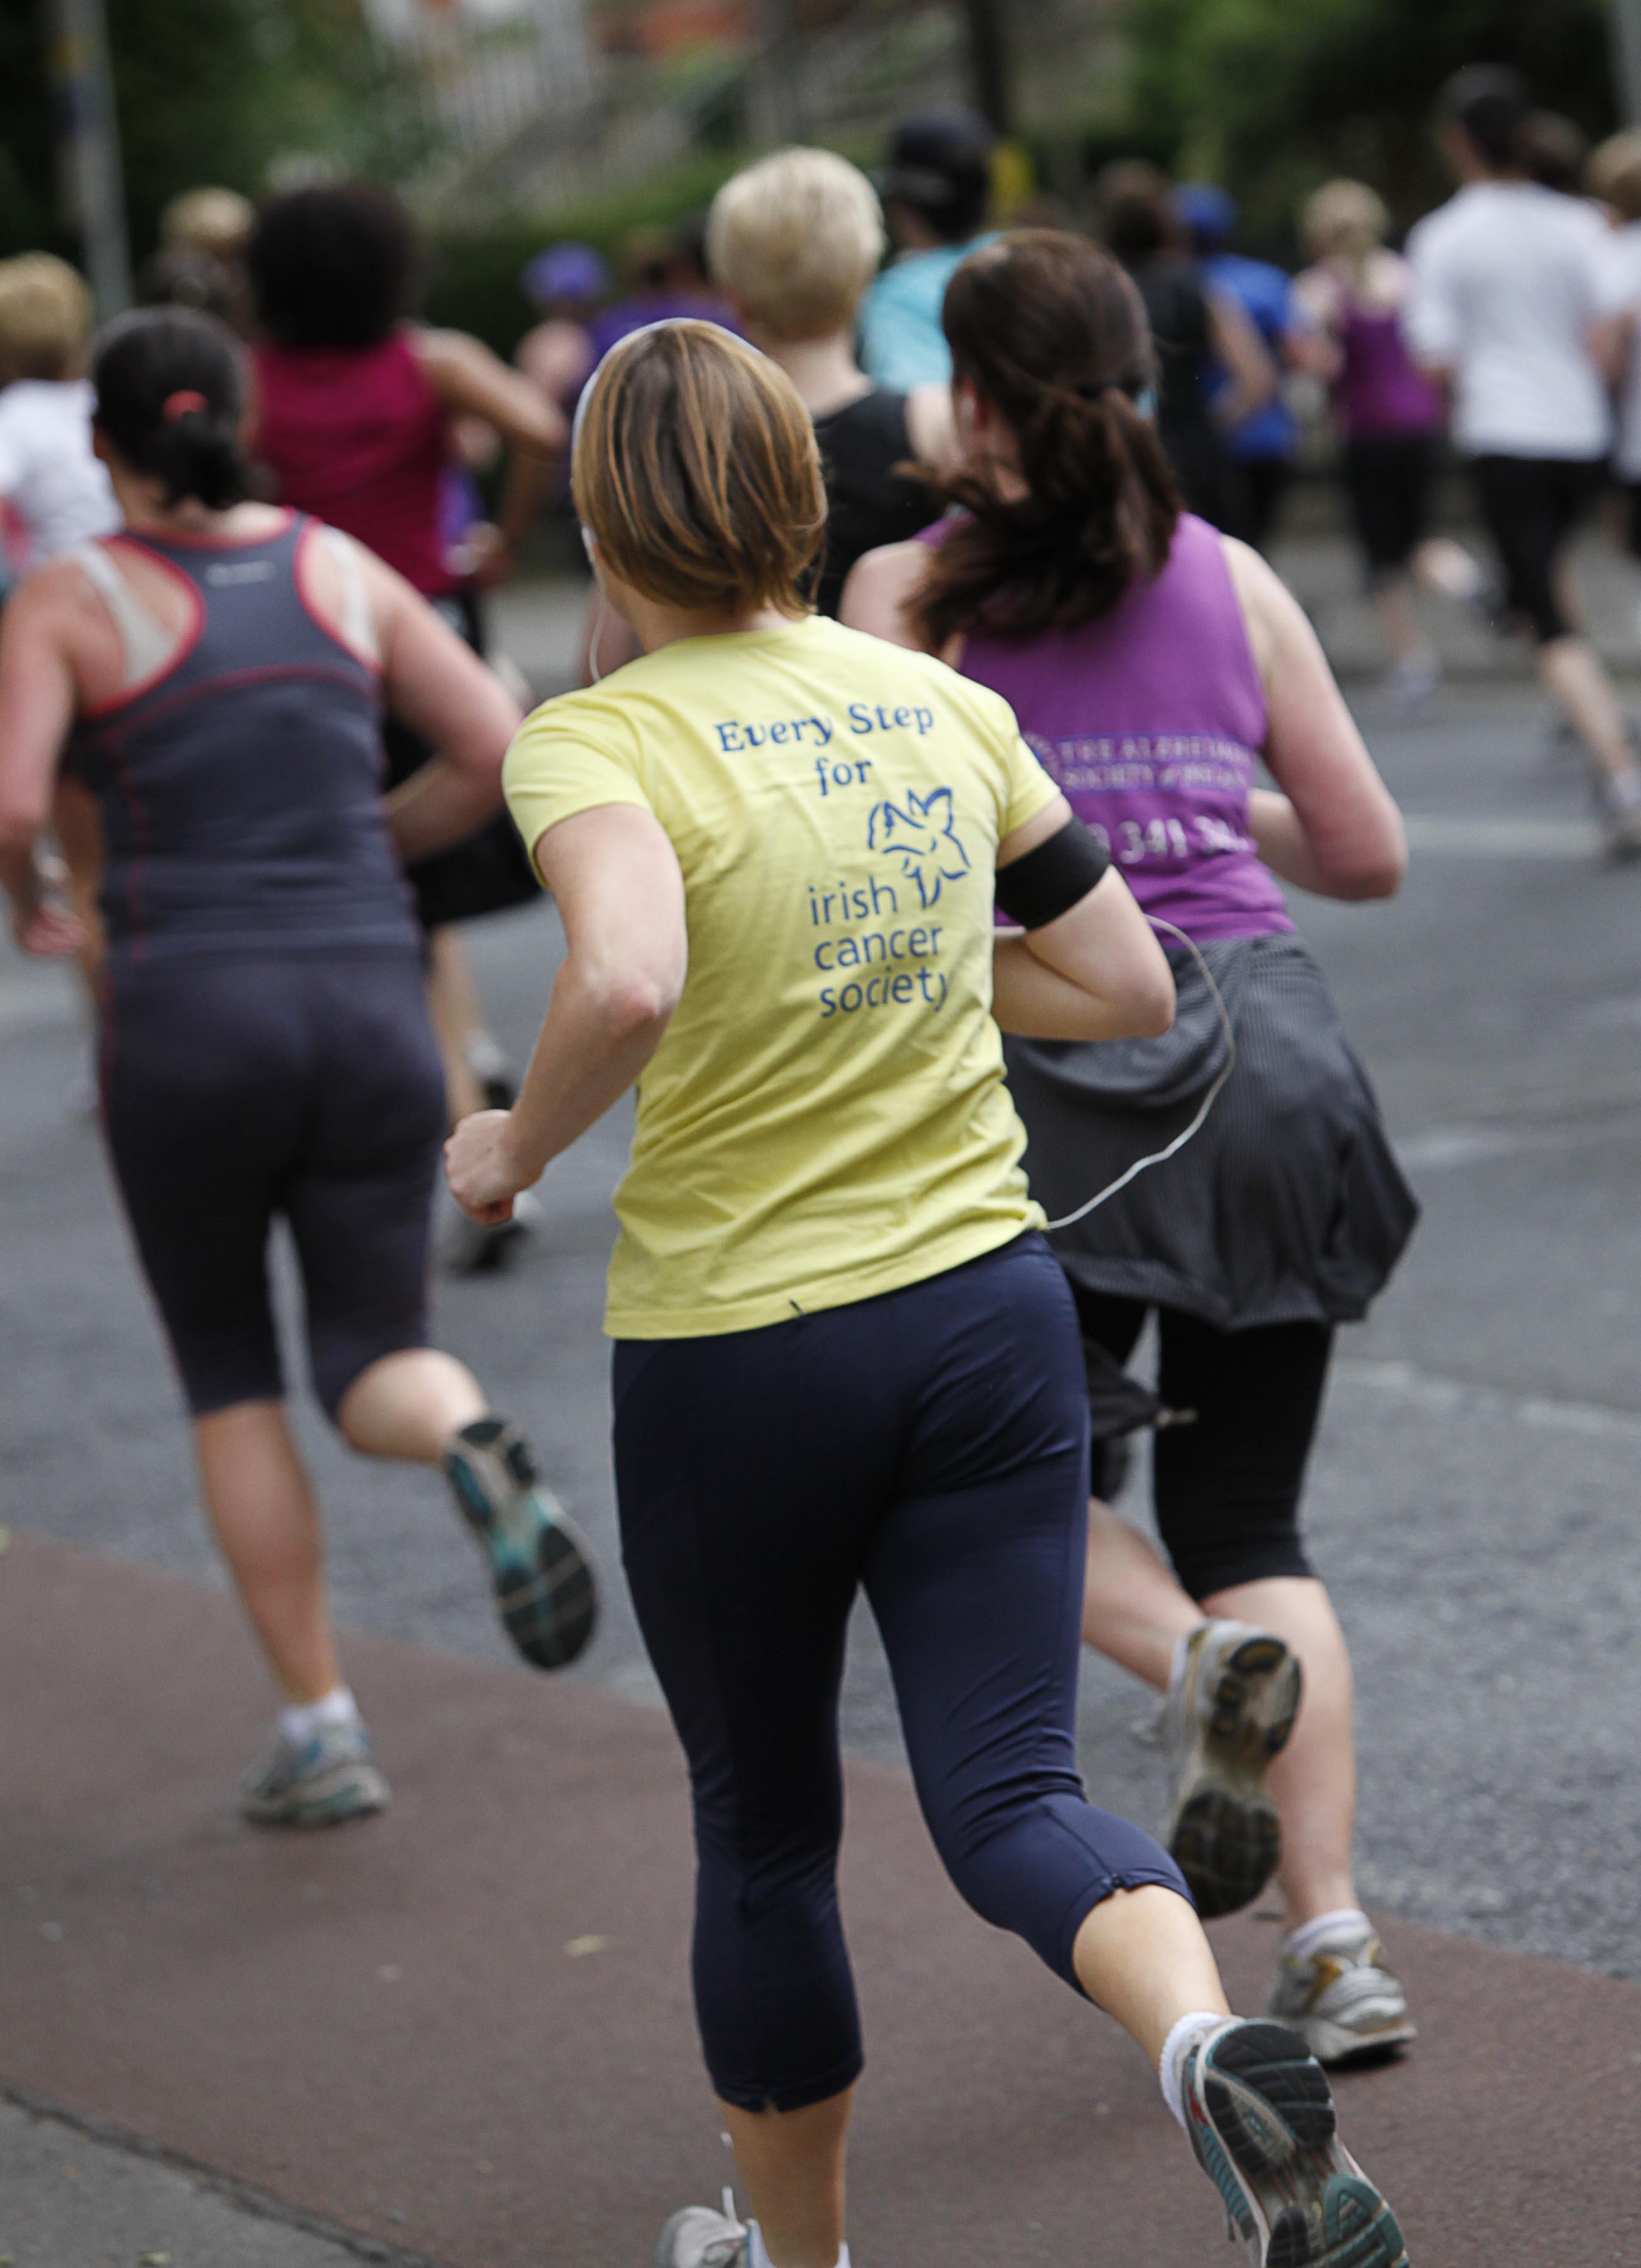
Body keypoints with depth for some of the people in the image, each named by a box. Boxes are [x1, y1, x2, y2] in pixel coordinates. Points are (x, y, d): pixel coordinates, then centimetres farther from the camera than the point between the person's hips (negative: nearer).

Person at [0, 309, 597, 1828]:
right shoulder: (342, 568, 9)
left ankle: (321, 1731, 11)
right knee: (376, 1365, 11)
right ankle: (475, 1441, -26)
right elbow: (498, 749, 4)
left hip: (191, 1018, -2)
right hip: (371, 1002, 2)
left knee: (230, 1377, 15)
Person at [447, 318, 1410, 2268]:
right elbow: (1124, 987, 9)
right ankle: (1215, 2049, -28)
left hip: (734, 1355, -3)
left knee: (763, 1830, 16)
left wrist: (518, 1145, -16)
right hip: (989, 1309, 3)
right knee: (1008, 1794, 2)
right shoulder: (944, 705, 3)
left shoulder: (596, 740, -14)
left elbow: (628, 982, -34)